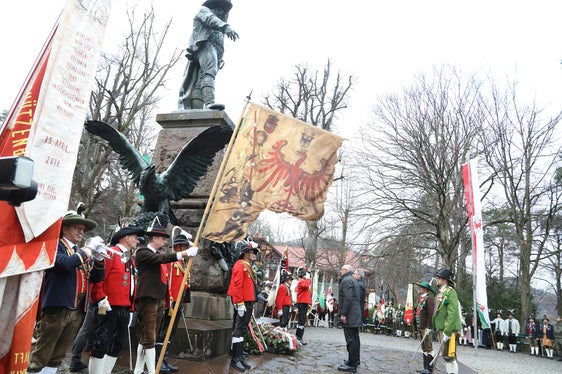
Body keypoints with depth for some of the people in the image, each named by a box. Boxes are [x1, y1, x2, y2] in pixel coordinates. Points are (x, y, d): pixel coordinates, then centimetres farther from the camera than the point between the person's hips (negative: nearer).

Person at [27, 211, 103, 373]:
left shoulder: (82, 252, 17)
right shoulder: (55, 246, -3)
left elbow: (97, 276, 13)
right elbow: (65, 263, -24)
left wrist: (99, 257, -3)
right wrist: (86, 252, -11)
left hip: (77, 311, 7)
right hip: (57, 308, -7)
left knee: (58, 356, 14)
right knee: (41, 356, -1)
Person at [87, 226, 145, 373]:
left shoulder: (129, 259, 18)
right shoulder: (111, 253, -8)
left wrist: (130, 308, 17)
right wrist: (101, 301, -22)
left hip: (125, 310, 9)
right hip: (110, 309, -9)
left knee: (117, 346, 14)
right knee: (102, 345, -3)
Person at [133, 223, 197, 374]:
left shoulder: (159, 253, 18)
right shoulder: (142, 252, -10)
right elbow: (160, 258, -25)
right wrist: (185, 253, -29)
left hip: (159, 299, 9)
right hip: (148, 299, -9)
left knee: (146, 337, 15)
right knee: (149, 338, -6)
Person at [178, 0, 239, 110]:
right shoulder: (203, 10, 21)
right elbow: (210, 20, -2)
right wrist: (226, 27, -20)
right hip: (205, 45, -6)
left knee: (200, 82, -12)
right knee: (210, 71, -32)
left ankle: (195, 111, -30)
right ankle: (210, 102, -52)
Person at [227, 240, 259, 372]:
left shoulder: (248, 267, 19)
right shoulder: (240, 265, -10)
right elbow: (237, 285, -19)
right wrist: (240, 304, -23)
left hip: (249, 303, 10)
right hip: (242, 304, -10)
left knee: (243, 330, 13)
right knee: (239, 330, -5)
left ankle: (240, 357, 19)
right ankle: (235, 359, 1)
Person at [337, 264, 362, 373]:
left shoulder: (346, 280, -13)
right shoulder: (353, 280, 19)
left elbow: (348, 298, -23)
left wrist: (343, 314, -22)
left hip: (349, 316, -11)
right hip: (356, 315, 11)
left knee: (351, 339, -7)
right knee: (355, 338, 18)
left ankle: (351, 365, -4)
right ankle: (356, 360, 30)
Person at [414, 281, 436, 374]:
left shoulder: (429, 298, -12)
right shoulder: (421, 299, 16)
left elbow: (431, 313, -19)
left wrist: (429, 327, -21)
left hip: (426, 327, -9)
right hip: (421, 327, 9)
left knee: (428, 348, -3)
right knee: (424, 348, 13)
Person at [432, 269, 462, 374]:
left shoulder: (450, 292, -14)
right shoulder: (440, 292, 14)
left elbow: (452, 314, -22)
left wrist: (447, 331, -24)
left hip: (449, 329, -9)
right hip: (441, 328, 9)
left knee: (450, 355, -4)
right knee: (445, 355, 16)